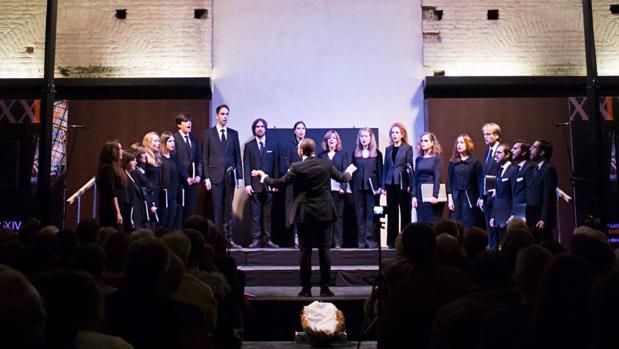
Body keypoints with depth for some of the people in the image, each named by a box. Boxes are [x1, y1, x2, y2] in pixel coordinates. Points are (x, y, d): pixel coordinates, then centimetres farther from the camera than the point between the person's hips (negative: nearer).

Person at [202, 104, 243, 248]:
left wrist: (239, 176, 4)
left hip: (230, 176, 3)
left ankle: (228, 238, 10)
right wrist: (206, 177, -6)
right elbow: (205, 157, 2)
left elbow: (237, 156, 11)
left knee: (228, 209, 6)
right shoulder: (208, 133, 5)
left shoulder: (234, 133, 12)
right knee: (216, 208, -2)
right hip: (215, 175, -2)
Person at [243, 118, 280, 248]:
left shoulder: (273, 144, 10)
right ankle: (256, 239, 4)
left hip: (269, 185, 1)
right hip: (254, 185, -1)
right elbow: (246, 166, 2)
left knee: (268, 214, 2)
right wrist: (247, 184, -7)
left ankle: (267, 239, 7)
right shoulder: (248, 146, 8)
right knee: (255, 214, 0)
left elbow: (276, 165, 8)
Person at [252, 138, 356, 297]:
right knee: (324, 251, 6)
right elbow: (342, 178, 13)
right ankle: (325, 288, 10)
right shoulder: (326, 164, 0)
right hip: (325, 214, 2)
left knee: (305, 251, 5)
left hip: (305, 215, -2)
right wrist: (349, 171, 36)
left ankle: (306, 289, 10)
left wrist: (263, 176, 13)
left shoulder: (297, 168, -9)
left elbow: (279, 183, -4)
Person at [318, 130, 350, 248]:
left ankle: (338, 242, 1)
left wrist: (343, 187, -10)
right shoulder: (321, 155, 14)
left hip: (337, 189, -1)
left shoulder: (343, 154, 10)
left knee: (338, 216, -1)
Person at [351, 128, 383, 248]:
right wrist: (351, 187, 0)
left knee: (371, 214, -2)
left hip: (372, 187, -2)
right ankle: (362, 241, 8)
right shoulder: (355, 153, 10)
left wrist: (380, 187, -5)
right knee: (360, 214, 3)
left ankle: (371, 240, 2)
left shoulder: (377, 153, 6)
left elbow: (380, 171, 4)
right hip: (358, 187, 2)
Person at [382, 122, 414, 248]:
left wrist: (410, 185, -9)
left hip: (403, 184, -4)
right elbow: (385, 167, 11)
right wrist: (384, 185, 5)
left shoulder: (408, 148, 1)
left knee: (405, 212, 2)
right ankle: (392, 240, 10)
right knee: (392, 213, 5)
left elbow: (410, 167, -2)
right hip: (391, 184, 4)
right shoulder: (388, 149, 13)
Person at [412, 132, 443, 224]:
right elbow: (415, 178, 8)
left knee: (433, 222, -1)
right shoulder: (418, 159, 11)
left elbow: (437, 177, -10)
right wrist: (414, 196, 1)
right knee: (422, 221, 6)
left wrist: (435, 195, -19)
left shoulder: (437, 158, -2)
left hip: (431, 192, -4)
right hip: (420, 193, 4)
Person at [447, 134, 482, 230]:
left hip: (470, 197, -2)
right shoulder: (453, 162, 8)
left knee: (469, 227, -1)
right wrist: (449, 198, -2)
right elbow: (449, 181, 5)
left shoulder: (475, 161, 1)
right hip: (456, 197, 2)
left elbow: (479, 181, -1)